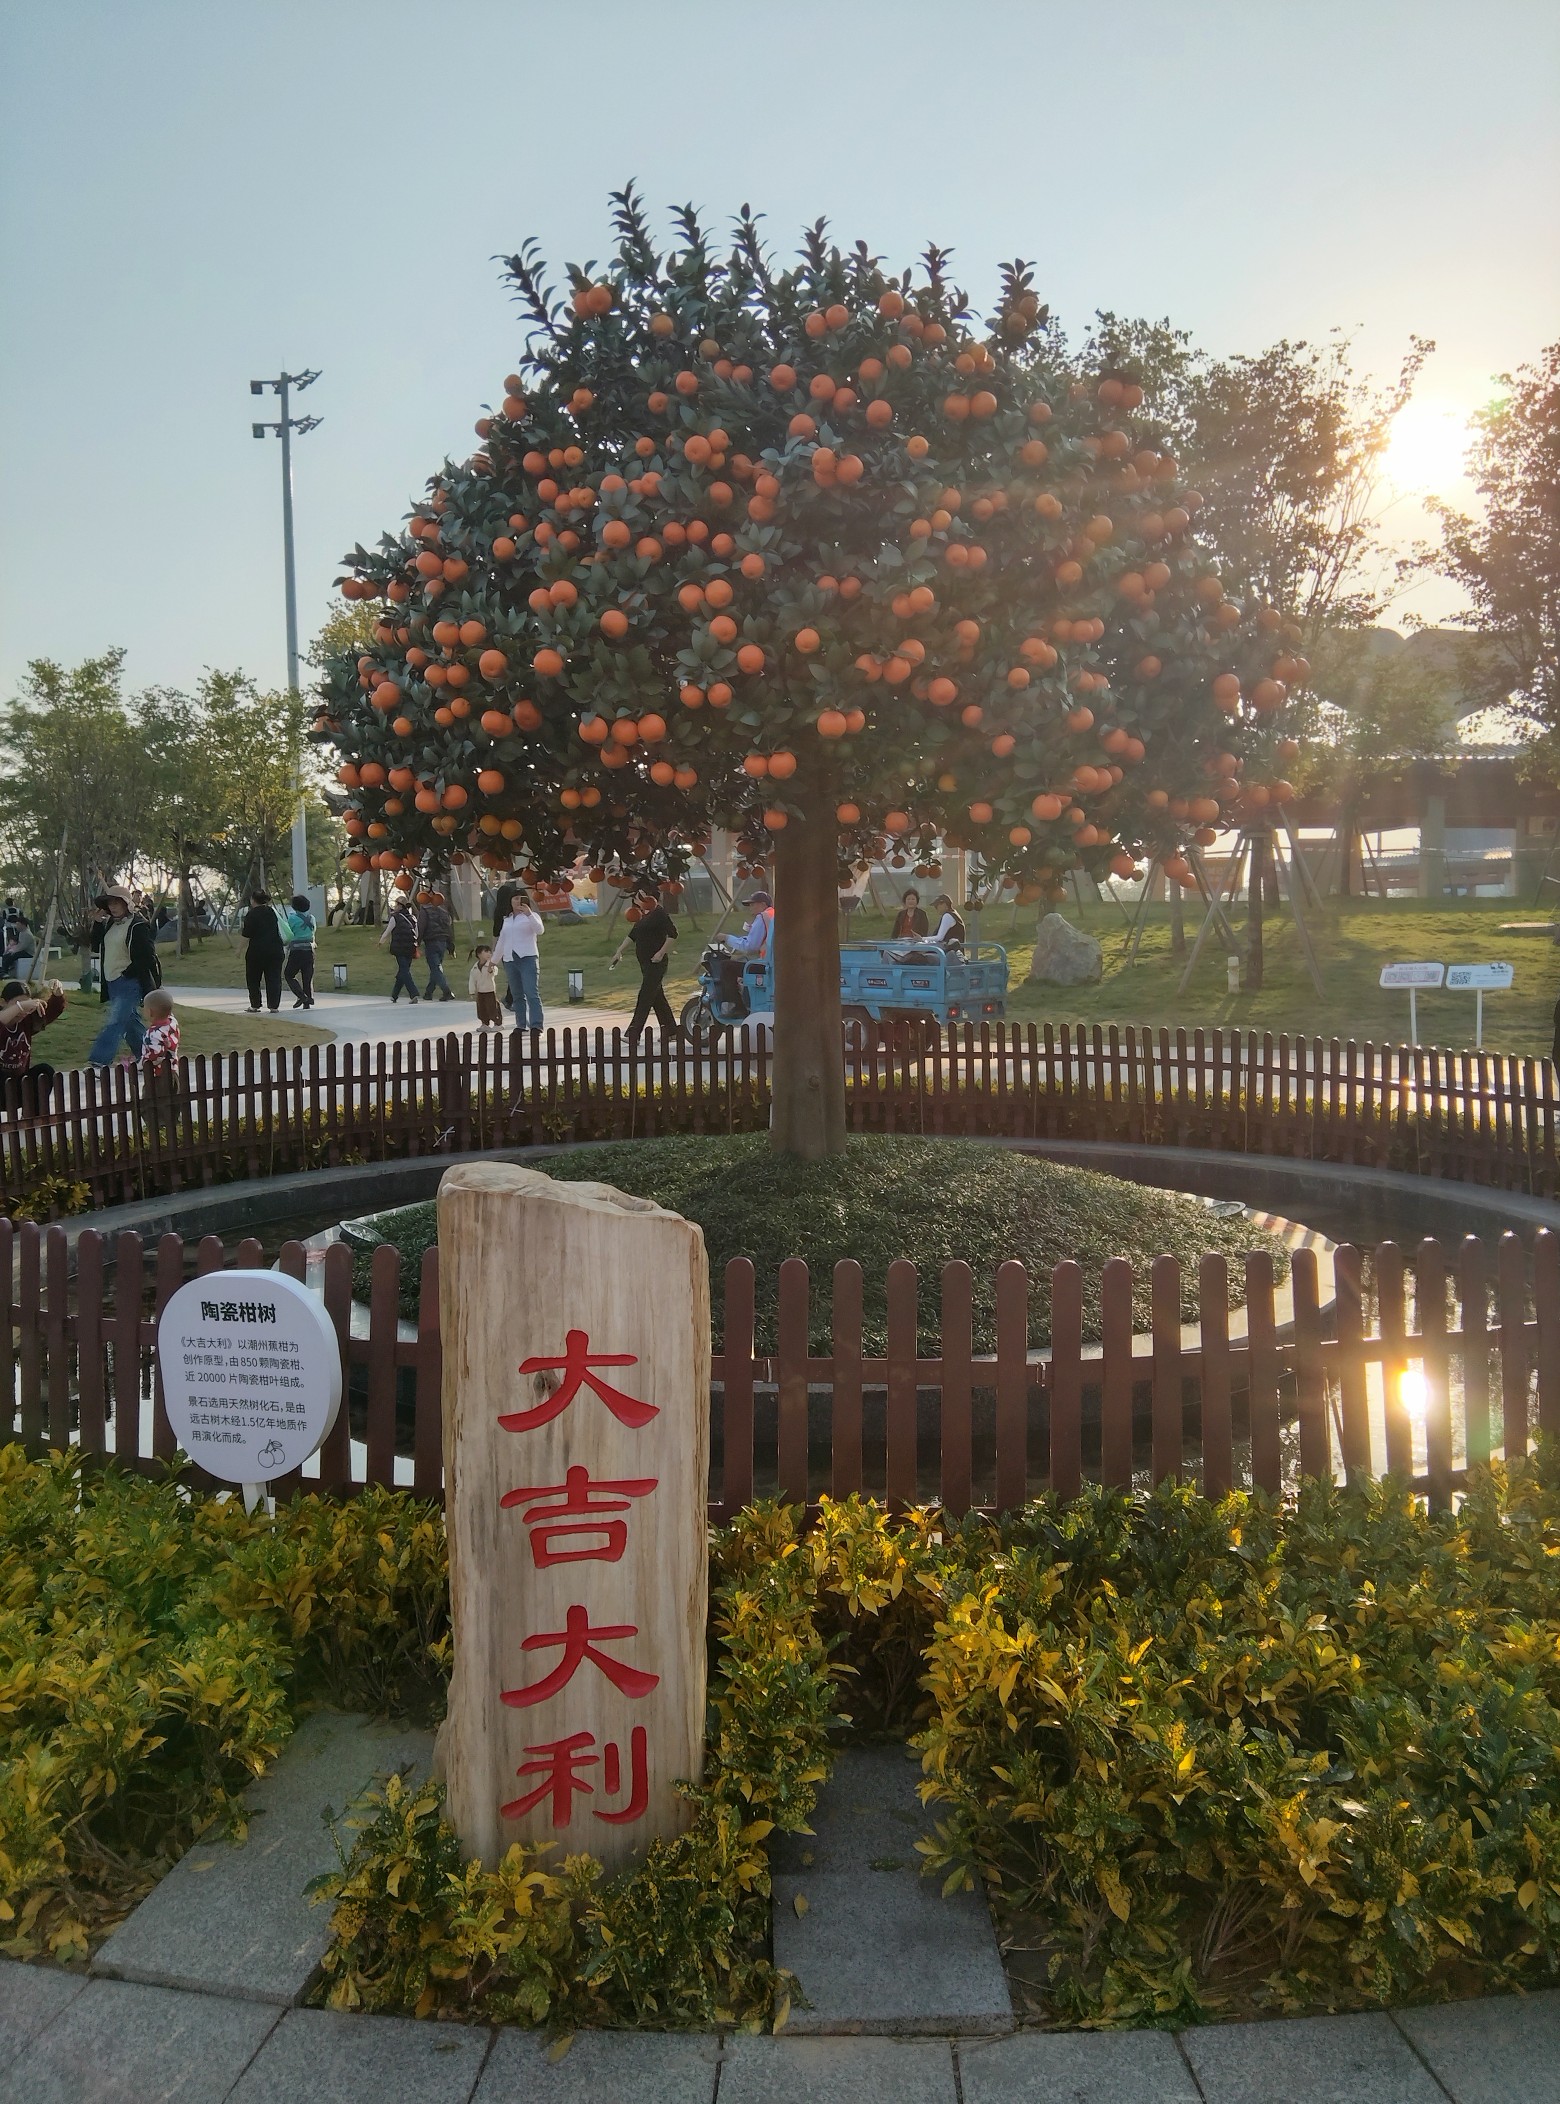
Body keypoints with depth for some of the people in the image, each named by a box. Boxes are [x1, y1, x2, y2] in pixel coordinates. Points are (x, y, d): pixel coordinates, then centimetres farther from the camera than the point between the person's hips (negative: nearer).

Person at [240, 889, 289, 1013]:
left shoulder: (251, 914, -8)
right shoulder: (273, 912, 8)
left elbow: (247, 936, -9)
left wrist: (241, 950, 0)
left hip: (257, 950, -4)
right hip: (275, 950, 4)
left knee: (253, 978, 10)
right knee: (274, 978, 4)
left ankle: (255, 1005, 12)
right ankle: (274, 1006, -1)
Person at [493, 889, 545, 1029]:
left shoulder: (531, 916, 6)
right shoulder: (507, 920, 22)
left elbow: (539, 930, -14)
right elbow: (501, 941, 30)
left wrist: (529, 914, -27)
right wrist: (494, 961, 33)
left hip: (528, 959, -6)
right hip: (509, 961, 6)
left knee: (532, 993, -15)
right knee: (517, 995, 5)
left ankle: (536, 1025, -21)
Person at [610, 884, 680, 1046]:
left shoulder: (659, 913, -13)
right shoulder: (642, 915, 14)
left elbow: (672, 934, -18)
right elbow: (633, 935, 22)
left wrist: (661, 953, -21)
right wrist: (619, 951, 19)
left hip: (656, 964, -9)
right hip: (645, 963, 9)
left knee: (645, 998, -9)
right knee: (657, 997, 13)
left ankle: (634, 1034, -11)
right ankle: (670, 1030, 21)